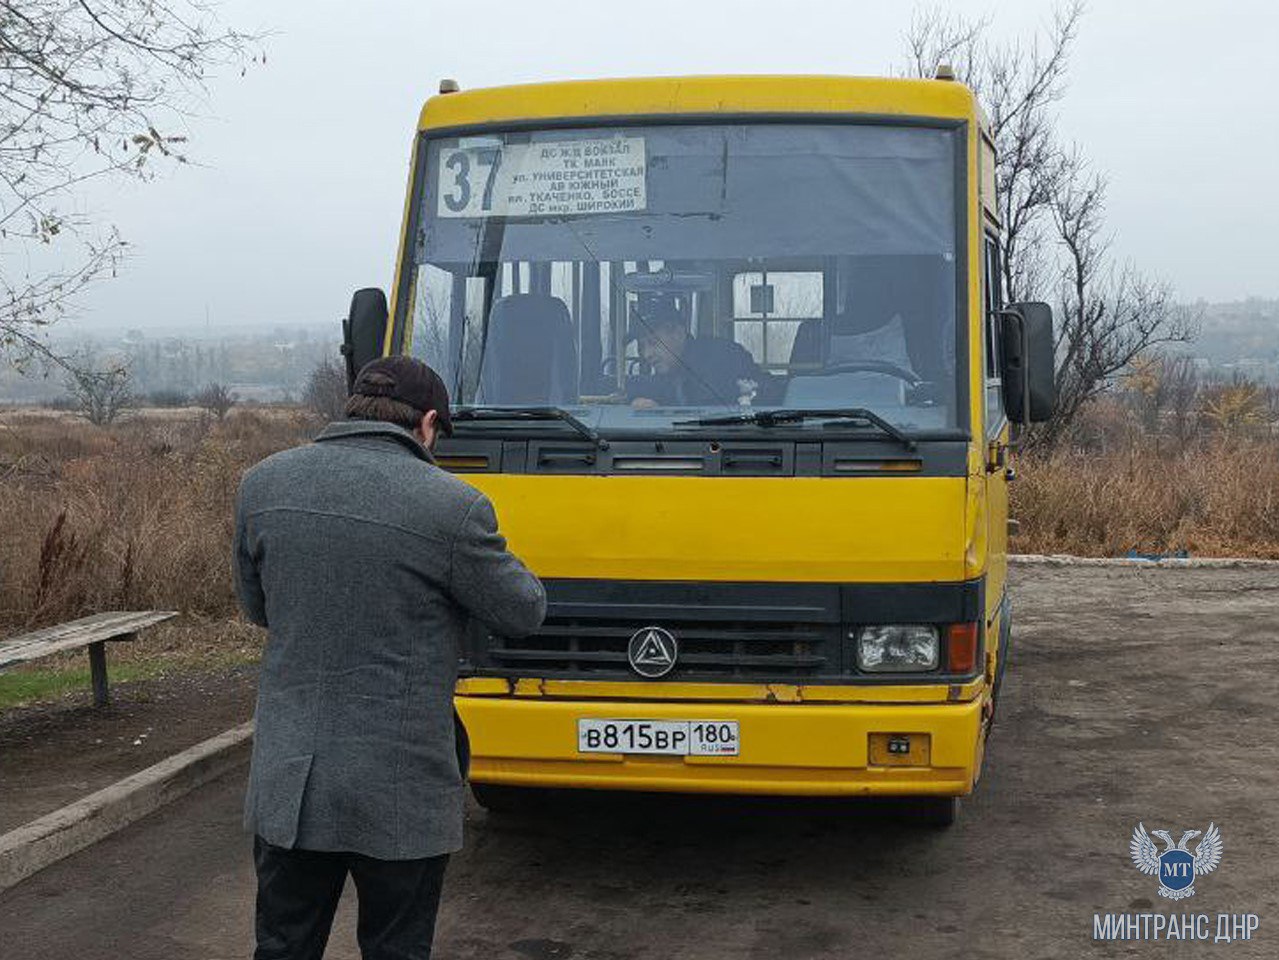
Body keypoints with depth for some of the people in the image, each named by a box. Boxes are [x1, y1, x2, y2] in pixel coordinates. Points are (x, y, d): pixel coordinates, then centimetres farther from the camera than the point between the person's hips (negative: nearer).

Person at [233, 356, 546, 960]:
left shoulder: (262, 485, -2)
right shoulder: (452, 507, -16)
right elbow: (523, 614, -3)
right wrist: (487, 553, 15)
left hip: (285, 782, 4)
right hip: (400, 795, -3)